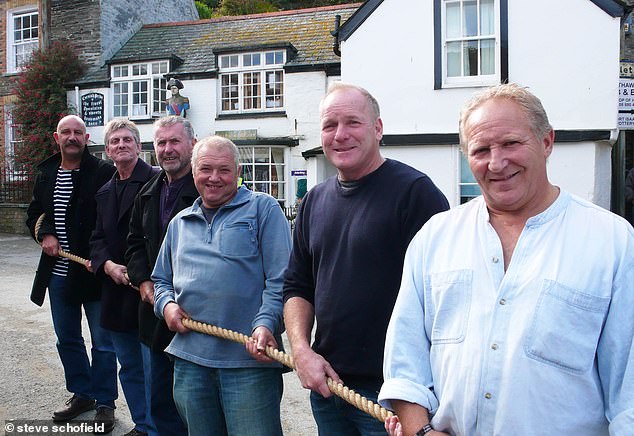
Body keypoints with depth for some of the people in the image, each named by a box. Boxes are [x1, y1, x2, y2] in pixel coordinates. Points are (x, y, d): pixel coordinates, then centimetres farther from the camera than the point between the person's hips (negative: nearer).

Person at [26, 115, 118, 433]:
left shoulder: (103, 172, -10)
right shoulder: (45, 174, 9)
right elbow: (33, 214, 18)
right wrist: (44, 235, -3)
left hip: (93, 271, -6)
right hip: (58, 272, 6)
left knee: (102, 341, 3)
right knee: (67, 339, 18)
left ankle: (105, 403, 17)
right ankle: (82, 394, 34)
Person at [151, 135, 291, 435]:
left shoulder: (263, 209, 1)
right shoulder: (179, 223, 19)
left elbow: (280, 279, -7)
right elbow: (161, 280, 27)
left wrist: (265, 324, -21)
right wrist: (166, 304, 5)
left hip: (250, 358, -5)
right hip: (189, 358, 5)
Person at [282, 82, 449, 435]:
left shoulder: (415, 191, -11)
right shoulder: (315, 201, 10)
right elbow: (297, 286, 16)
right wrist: (301, 350, 0)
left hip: (391, 391, -6)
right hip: (325, 385, 6)